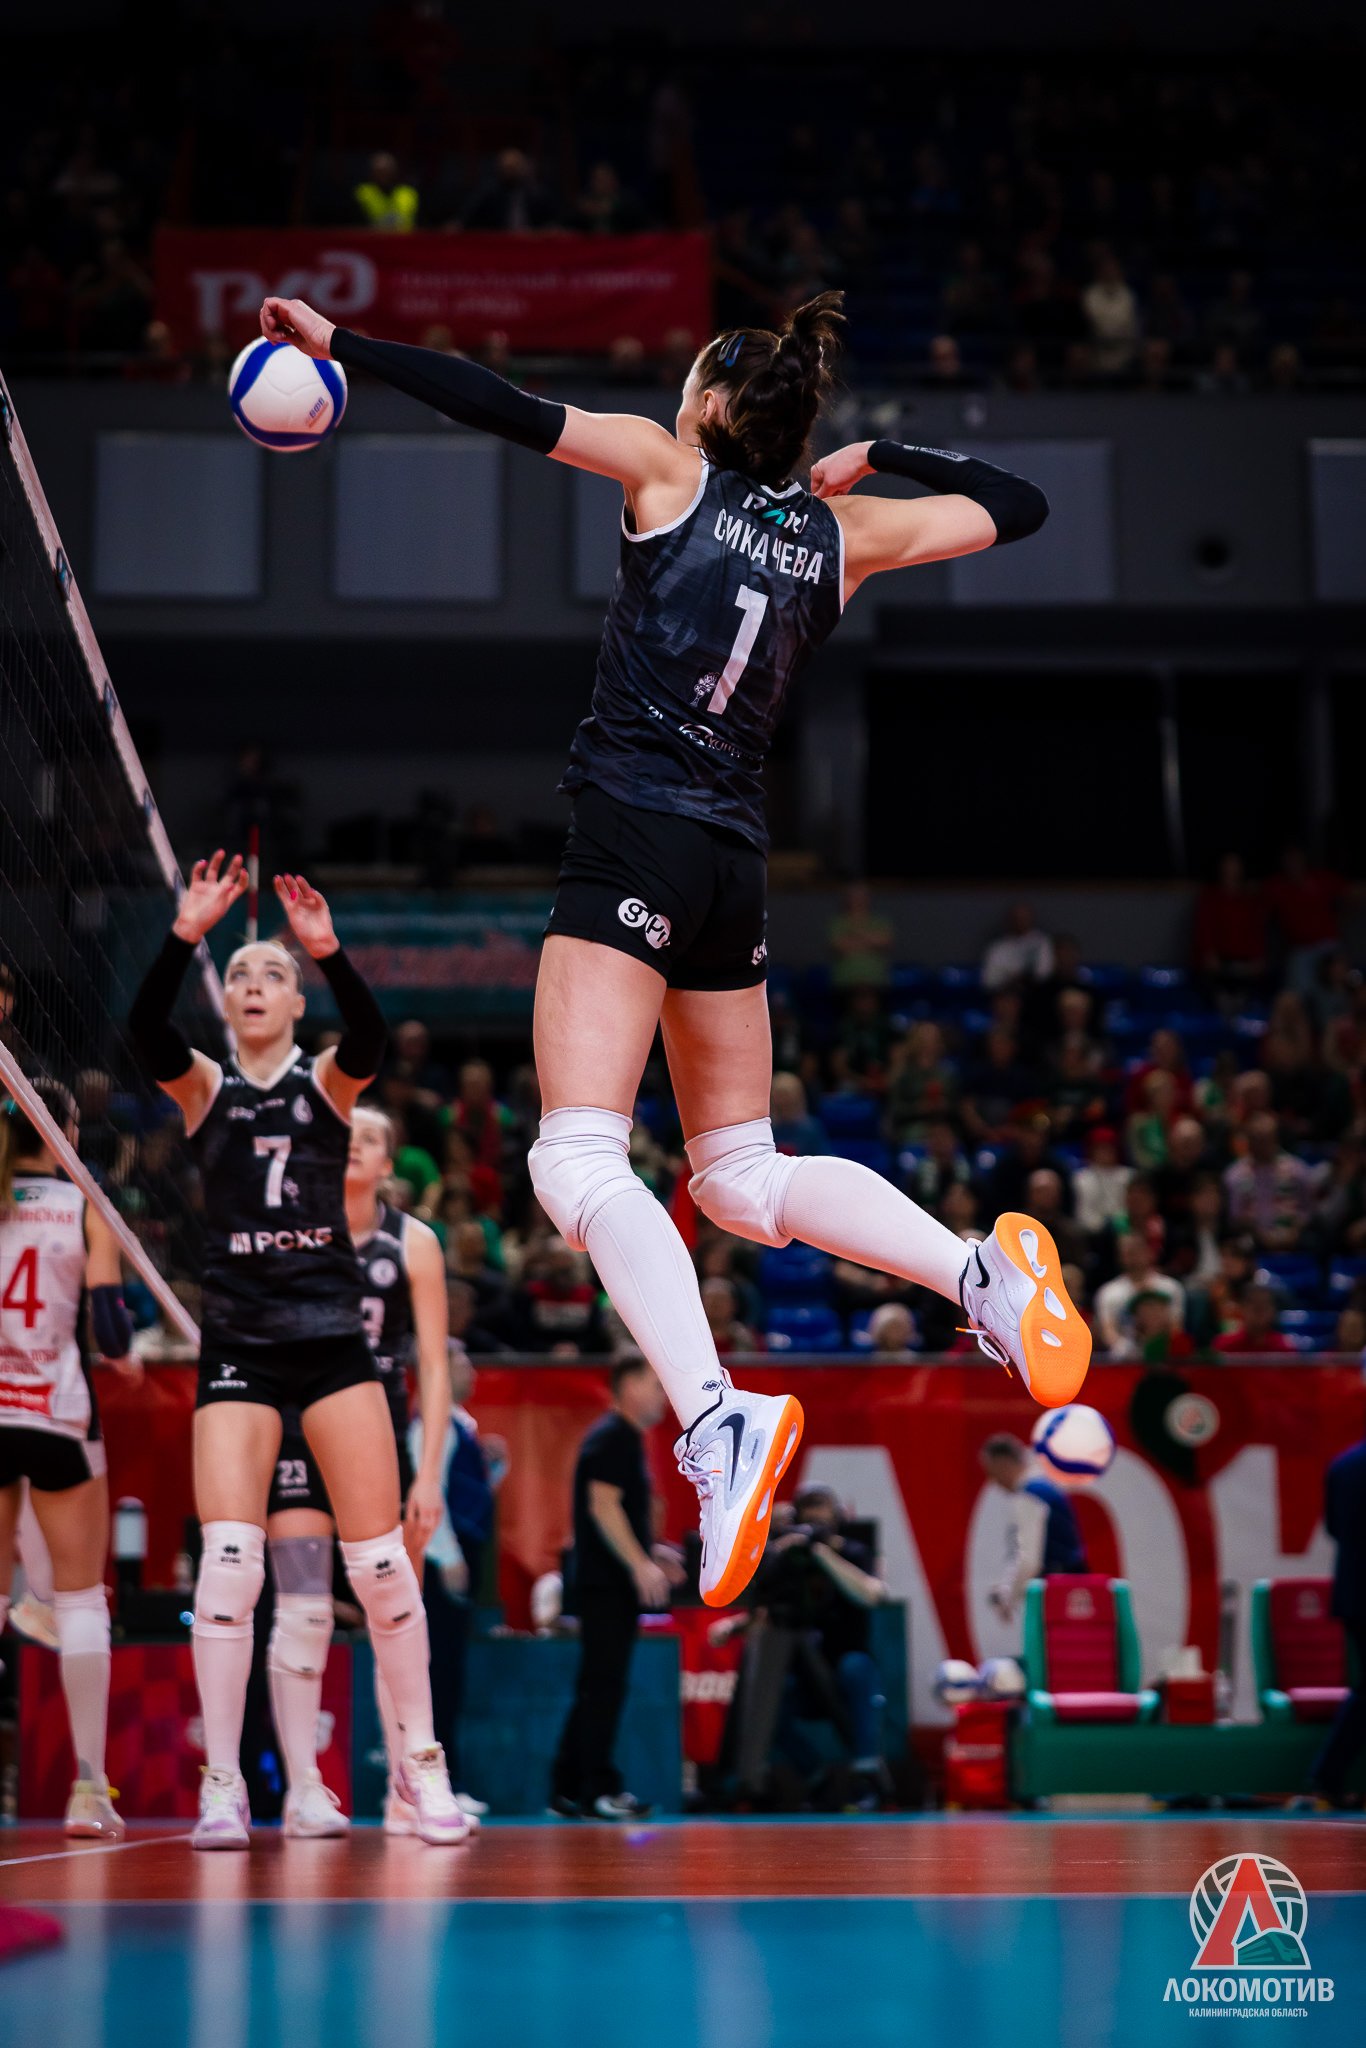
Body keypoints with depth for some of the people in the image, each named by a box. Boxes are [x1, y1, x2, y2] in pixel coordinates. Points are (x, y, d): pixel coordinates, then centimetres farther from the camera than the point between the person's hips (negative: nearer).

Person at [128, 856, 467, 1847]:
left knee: (382, 1559, -2)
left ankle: (422, 1765, 12)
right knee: (228, 1558, -12)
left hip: (333, 1339, 0)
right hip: (237, 1346, 0)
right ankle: (223, 1785, -4)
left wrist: (330, 950, -33)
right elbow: (145, 1030, -13)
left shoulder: (328, 1081, 7)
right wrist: (186, 935, -27)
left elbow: (371, 1038, -16)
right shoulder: (205, 1087, 8)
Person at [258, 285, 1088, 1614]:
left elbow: (510, 413, -2)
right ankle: (988, 1274, -2)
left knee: (578, 1159, -14)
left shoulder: (672, 472, 3)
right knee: (742, 1180, 16)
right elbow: (1016, 506, 24)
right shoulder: (840, 534, 14)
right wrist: (879, 456, 31)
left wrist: (337, 342, 5)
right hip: (736, 861, 6)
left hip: (635, 842, -6)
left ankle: (715, 1417, -33)